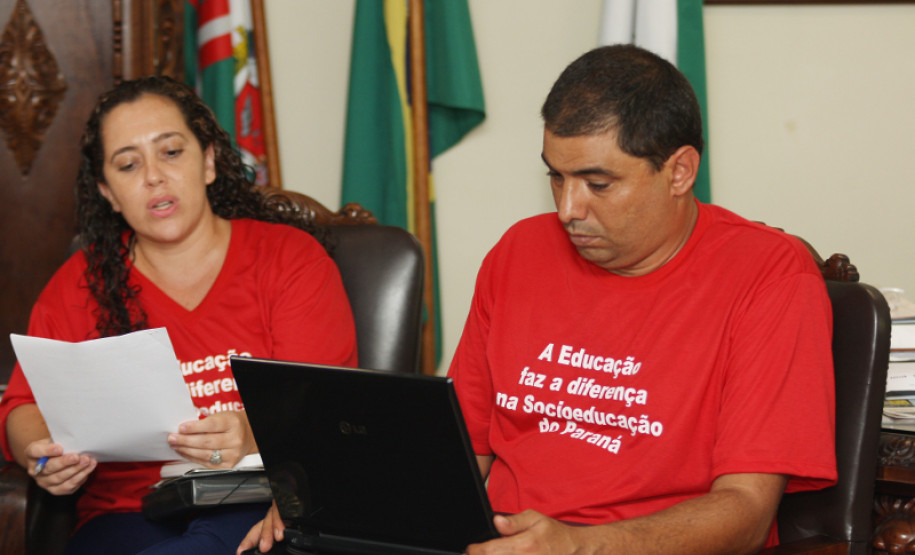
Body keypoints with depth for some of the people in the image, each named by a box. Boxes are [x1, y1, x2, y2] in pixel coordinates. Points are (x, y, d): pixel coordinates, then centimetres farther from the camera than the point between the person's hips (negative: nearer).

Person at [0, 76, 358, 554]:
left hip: (263, 502, -2)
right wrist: (45, 454, -13)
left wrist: (251, 436, -27)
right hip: (129, 511, 3)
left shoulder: (292, 255, 7)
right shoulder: (79, 284, 17)